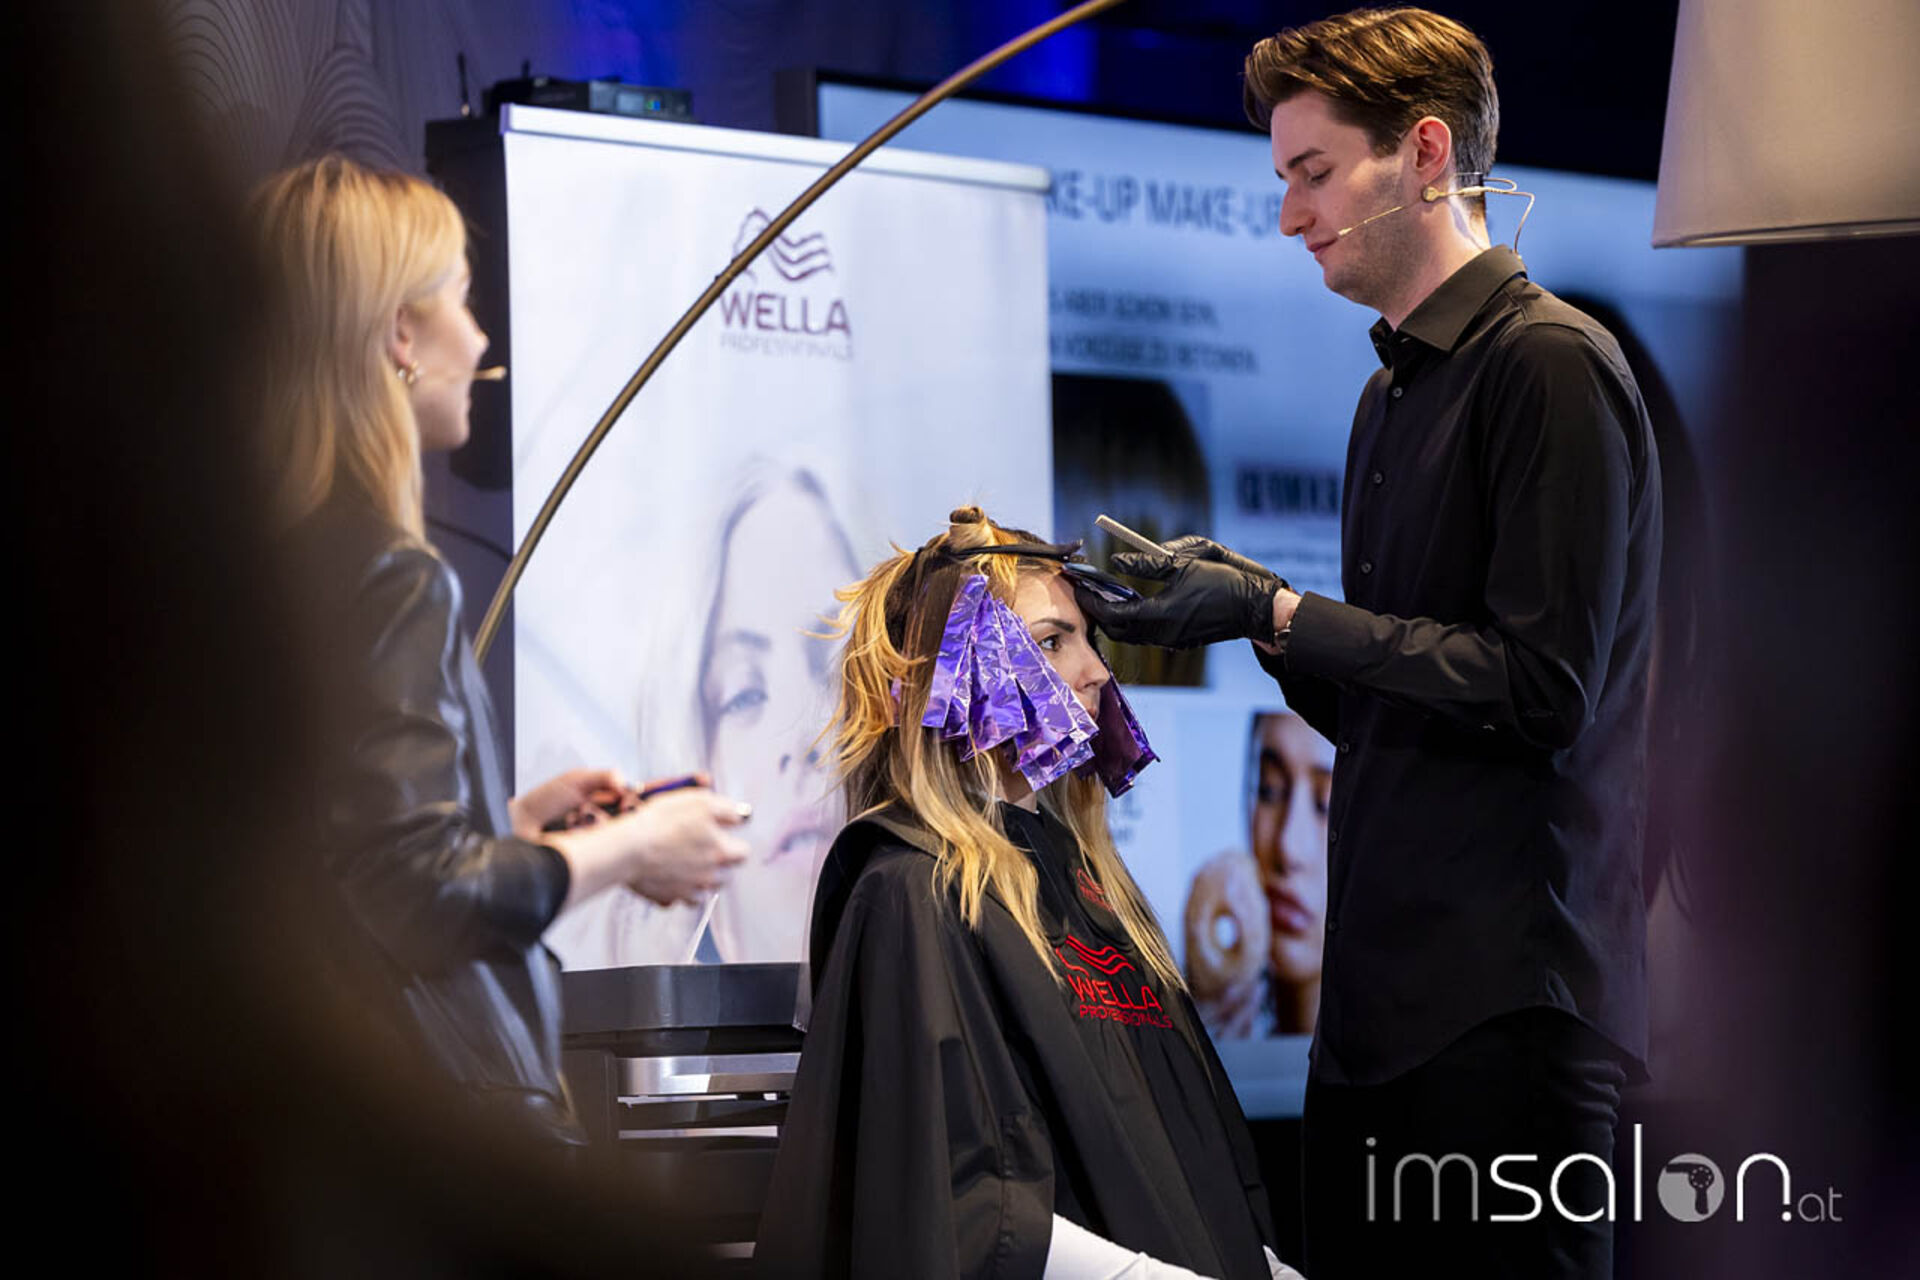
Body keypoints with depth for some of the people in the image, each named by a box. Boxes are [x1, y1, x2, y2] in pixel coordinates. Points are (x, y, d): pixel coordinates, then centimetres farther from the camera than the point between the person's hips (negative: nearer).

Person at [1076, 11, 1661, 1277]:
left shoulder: (1551, 365, -10)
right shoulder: (1393, 394, 19)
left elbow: (1539, 690, -17)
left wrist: (1275, 613, -13)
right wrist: (1248, 597, 5)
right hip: (1382, 987, 9)